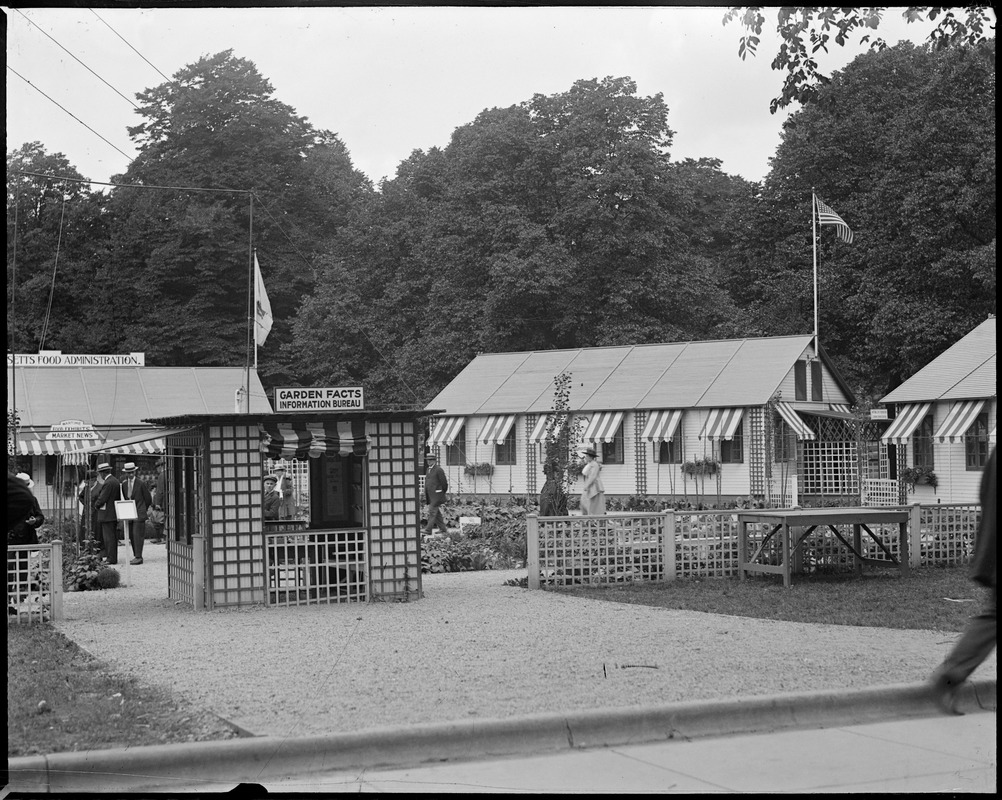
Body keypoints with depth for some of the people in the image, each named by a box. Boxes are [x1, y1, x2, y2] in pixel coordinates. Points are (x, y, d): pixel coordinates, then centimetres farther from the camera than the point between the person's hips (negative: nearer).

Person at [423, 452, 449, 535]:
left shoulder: (439, 470, -11)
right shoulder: (429, 469, 14)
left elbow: (444, 482, -9)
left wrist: (442, 493, 2)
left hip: (437, 496, -8)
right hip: (430, 496, 8)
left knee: (432, 512, -9)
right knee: (437, 513, 10)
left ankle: (428, 529, -9)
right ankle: (443, 529, 16)